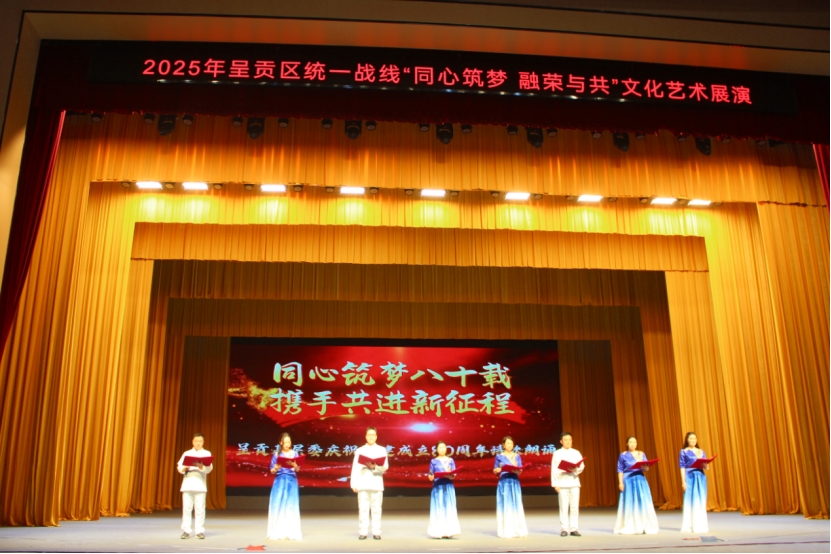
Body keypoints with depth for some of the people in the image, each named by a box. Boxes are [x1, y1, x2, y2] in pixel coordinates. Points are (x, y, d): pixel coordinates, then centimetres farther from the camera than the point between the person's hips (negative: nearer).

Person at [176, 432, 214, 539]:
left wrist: (201, 466, -23)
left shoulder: (206, 453, 9)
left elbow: (209, 468, -4)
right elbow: (179, 466, 8)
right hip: (187, 484, 2)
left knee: (200, 509, -4)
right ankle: (186, 531, 7)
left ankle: (200, 531, 2)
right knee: (186, 508, 0)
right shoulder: (187, 453, 16)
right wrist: (184, 468, -14)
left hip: (200, 484, -2)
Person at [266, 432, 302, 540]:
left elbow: (298, 469, -1)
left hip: (291, 482, 0)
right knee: (277, 506, -4)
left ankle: (291, 533, 3)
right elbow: (272, 471, 3)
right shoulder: (276, 454, 2)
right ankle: (277, 532, 2)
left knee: (291, 507, -1)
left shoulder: (294, 453, 3)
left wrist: (294, 465, -22)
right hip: (280, 481, 0)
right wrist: (276, 468, -19)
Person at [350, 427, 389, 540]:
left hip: (376, 485, 0)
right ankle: (363, 532, 5)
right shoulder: (360, 450, 10)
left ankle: (376, 532, 6)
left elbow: (385, 467, -1)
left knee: (376, 509, 0)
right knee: (363, 509, -2)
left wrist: (374, 467, -19)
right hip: (363, 484, 0)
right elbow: (355, 468, 4)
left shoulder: (382, 450, 9)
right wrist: (353, 484, -4)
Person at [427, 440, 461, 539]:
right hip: (437, 487, -1)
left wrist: (450, 474, -18)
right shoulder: (434, 461, 5)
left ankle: (448, 531, 1)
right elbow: (430, 475, 4)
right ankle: (438, 532, 2)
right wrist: (430, 477, -18)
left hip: (448, 487, 1)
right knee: (438, 509, -1)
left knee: (449, 508, -2)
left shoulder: (450, 460, 8)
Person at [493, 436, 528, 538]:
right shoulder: (499, 456, 5)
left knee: (516, 506, 1)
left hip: (514, 482, 2)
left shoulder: (517, 456, 9)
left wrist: (516, 469, -18)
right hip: (503, 483, -2)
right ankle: (506, 531, 2)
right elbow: (495, 470, 8)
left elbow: (520, 471, 3)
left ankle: (517, 530, 7)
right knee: (504, 506, -2)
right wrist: (499, 469, -14)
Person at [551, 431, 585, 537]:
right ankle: (564, 529, 2)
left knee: (574, 507, 2)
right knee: (564, 507, -3)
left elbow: (582, 466, 4)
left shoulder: (576, 453, 11)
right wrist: (555, 484, -8)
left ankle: (573, 529, 7)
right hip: (562, 483, -3)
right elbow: (554, 469, -1)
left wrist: (576, 469, -18)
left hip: (574, 482, 3)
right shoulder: (557, 453, 3)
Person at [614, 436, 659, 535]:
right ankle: (629, 527, 4)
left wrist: (644, 466, -15)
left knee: (643, 503, -1)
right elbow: (620, 470, 1)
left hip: (640, 480, 3)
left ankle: (645, 526, 6)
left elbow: (646, 469, 7)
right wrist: (620, 483, -7)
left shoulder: (641, 454, 10)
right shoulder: (623, 455, 2)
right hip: (628, 481, -3)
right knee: (629, 504, -2)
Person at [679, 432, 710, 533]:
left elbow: (706, 466, 14)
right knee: (690, 501, -4)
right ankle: (689, 526, 0)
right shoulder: (684, 452, 0)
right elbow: (682, 467, -4)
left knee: (701, 501, 6)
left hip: (701, 477, 4)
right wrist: (683, 481, -10)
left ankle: (701, 525, 13)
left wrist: (706, 466, -10)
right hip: (690, 477, -4)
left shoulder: (701, 451, 13)